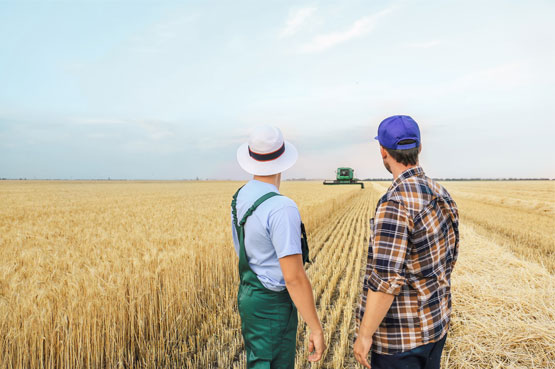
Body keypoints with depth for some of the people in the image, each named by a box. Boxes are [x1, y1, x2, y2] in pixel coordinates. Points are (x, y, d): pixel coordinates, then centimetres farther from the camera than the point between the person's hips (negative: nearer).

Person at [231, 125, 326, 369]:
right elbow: (294, 277, -27)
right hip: (272, 306, -9)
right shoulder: (281, 208, -27)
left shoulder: (240, 198, 1)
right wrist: (316, 330, -19)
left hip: (248, 296, 9)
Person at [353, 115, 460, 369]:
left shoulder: (395, 204, -25)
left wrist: (364, 335, -17)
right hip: (437, 325, 8)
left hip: (402, 334, -8)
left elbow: (386, 279, -27)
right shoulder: (441, 194, 2)